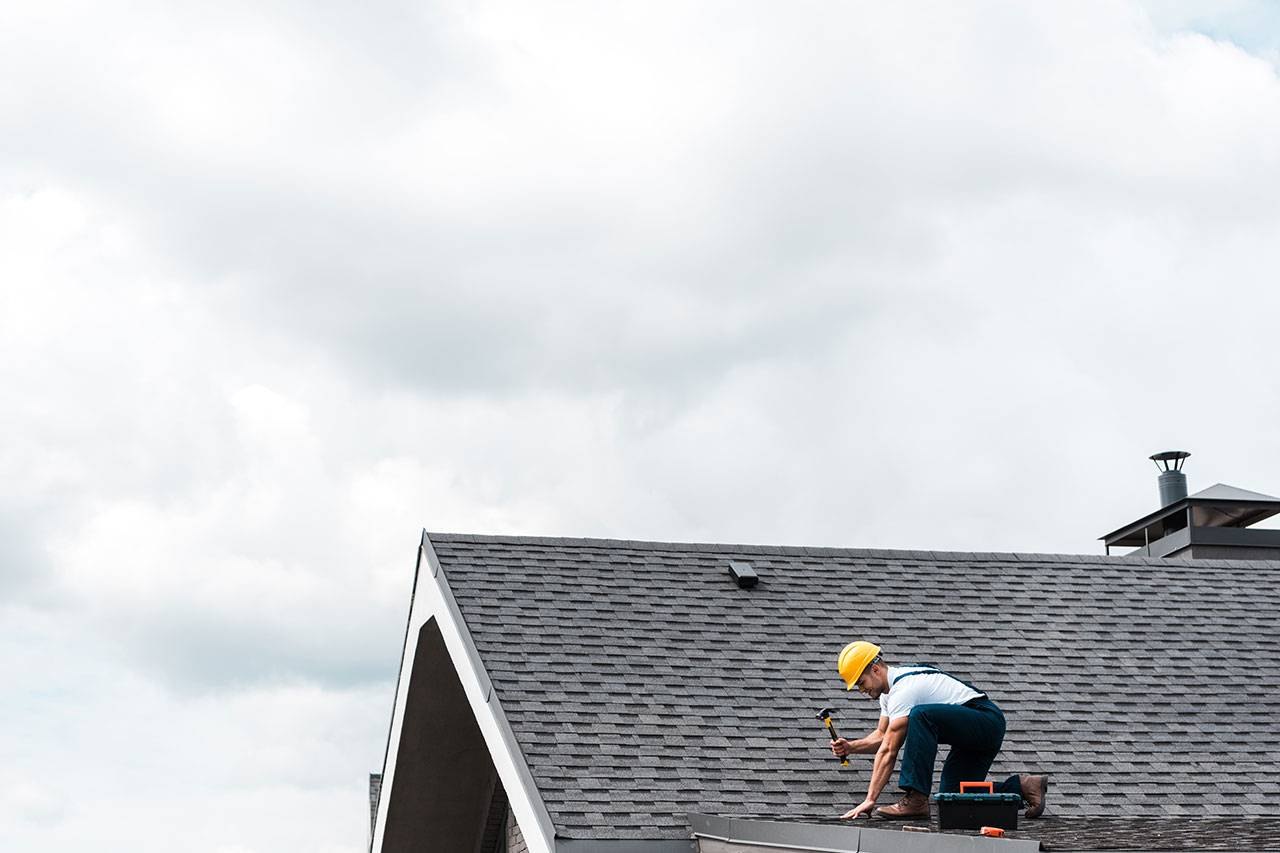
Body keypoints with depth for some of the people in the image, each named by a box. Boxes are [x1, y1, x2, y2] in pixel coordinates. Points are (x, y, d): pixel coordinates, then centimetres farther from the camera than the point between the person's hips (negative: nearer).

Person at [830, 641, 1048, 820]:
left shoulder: (903, 689, -19)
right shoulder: (890, 688, 11)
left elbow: (889, 751, -22)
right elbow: (882, 736, 20)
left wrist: (870, 800, -22)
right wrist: (851, 747, 1)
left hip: (987, 721, -11)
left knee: (921, 715, -33)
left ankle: (916, 799, -30)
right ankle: (1022, 787, 13)